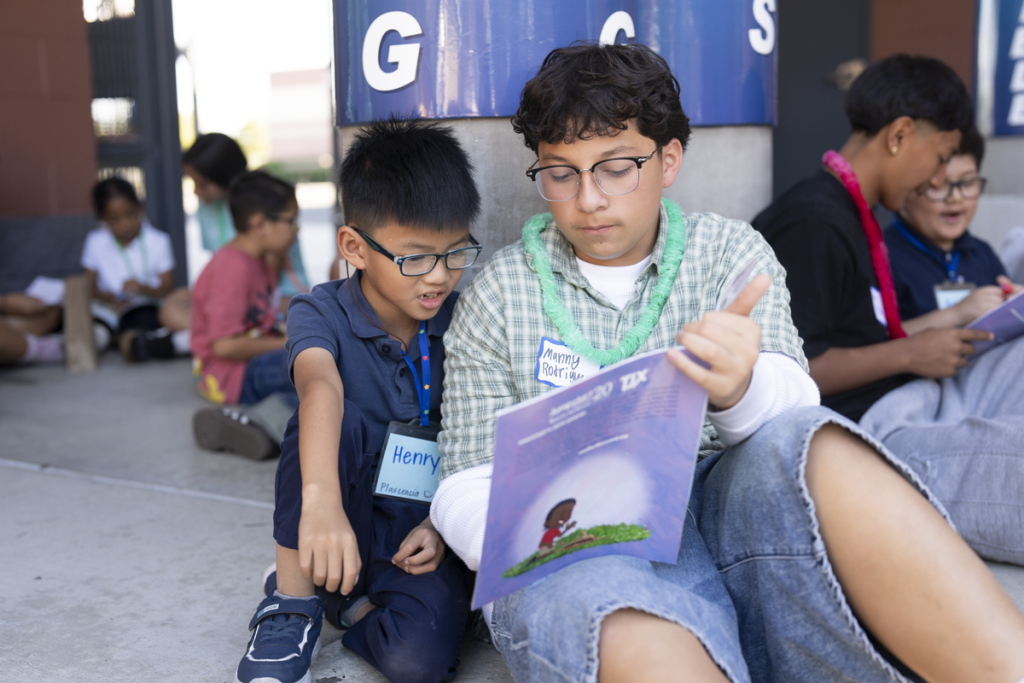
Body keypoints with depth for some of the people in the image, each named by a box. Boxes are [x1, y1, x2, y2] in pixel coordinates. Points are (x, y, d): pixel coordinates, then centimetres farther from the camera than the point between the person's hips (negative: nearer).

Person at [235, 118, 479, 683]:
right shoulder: (322, 312, -11)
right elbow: (320, 384, -33)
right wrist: (321, 502, -53)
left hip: (423, 532, 1)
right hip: (345, 525, -1)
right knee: (333, 419, -30)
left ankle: (349, 602, 7)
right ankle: (294, 602, -14)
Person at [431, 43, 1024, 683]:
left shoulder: (730, 250, 13)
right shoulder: (498, 290, 11)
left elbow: (790, 408, -3)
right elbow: (467, 485, 7)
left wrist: (740, 389, -28)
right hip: (586, 563, -2)